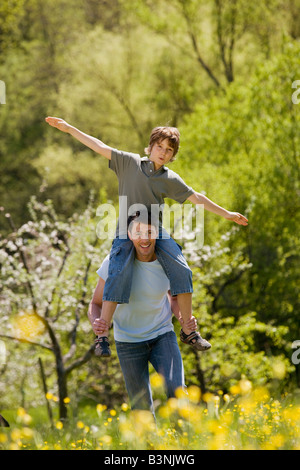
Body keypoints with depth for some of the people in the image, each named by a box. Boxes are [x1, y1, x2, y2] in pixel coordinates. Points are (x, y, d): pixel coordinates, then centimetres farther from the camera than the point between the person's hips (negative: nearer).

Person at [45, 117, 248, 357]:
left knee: (181, 270, -17)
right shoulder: (130, 162, 3)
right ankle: (103, 335, -23)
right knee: (118, 274, -25)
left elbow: (196, 197, 13)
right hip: (126, 231, -2)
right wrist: (69, 129, -1)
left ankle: (188, 330, -6)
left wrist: (226, 214, 15)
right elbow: (100, 147, 2)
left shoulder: (170, 179, 7)